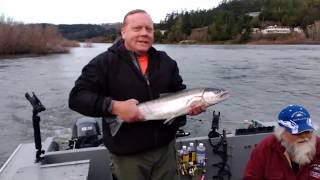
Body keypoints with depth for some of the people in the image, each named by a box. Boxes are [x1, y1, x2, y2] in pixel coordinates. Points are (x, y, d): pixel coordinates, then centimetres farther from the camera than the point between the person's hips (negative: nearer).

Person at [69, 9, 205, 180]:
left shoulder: (165, 61, 5)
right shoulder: (105, 62, -9)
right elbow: (77, 97, -13)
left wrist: (190, 105, -9)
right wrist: (114, 106, -26)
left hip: (166, 147, 4)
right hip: (128, 154, -3)